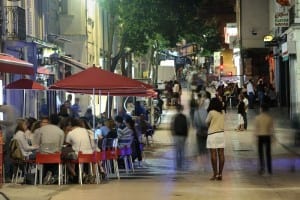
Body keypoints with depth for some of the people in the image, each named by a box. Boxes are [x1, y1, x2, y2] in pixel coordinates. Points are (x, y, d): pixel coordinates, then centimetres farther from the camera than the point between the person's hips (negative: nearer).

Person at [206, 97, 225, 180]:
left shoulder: (211, 112, -10)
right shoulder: (223, 113, 7)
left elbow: (207, 122, 1)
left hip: (212, 134, -5)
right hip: (221, 134, 5)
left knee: (213, 154, -4)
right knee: (221, 153, 3)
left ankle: (215, 174, -7)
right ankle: (220, 174, 3)